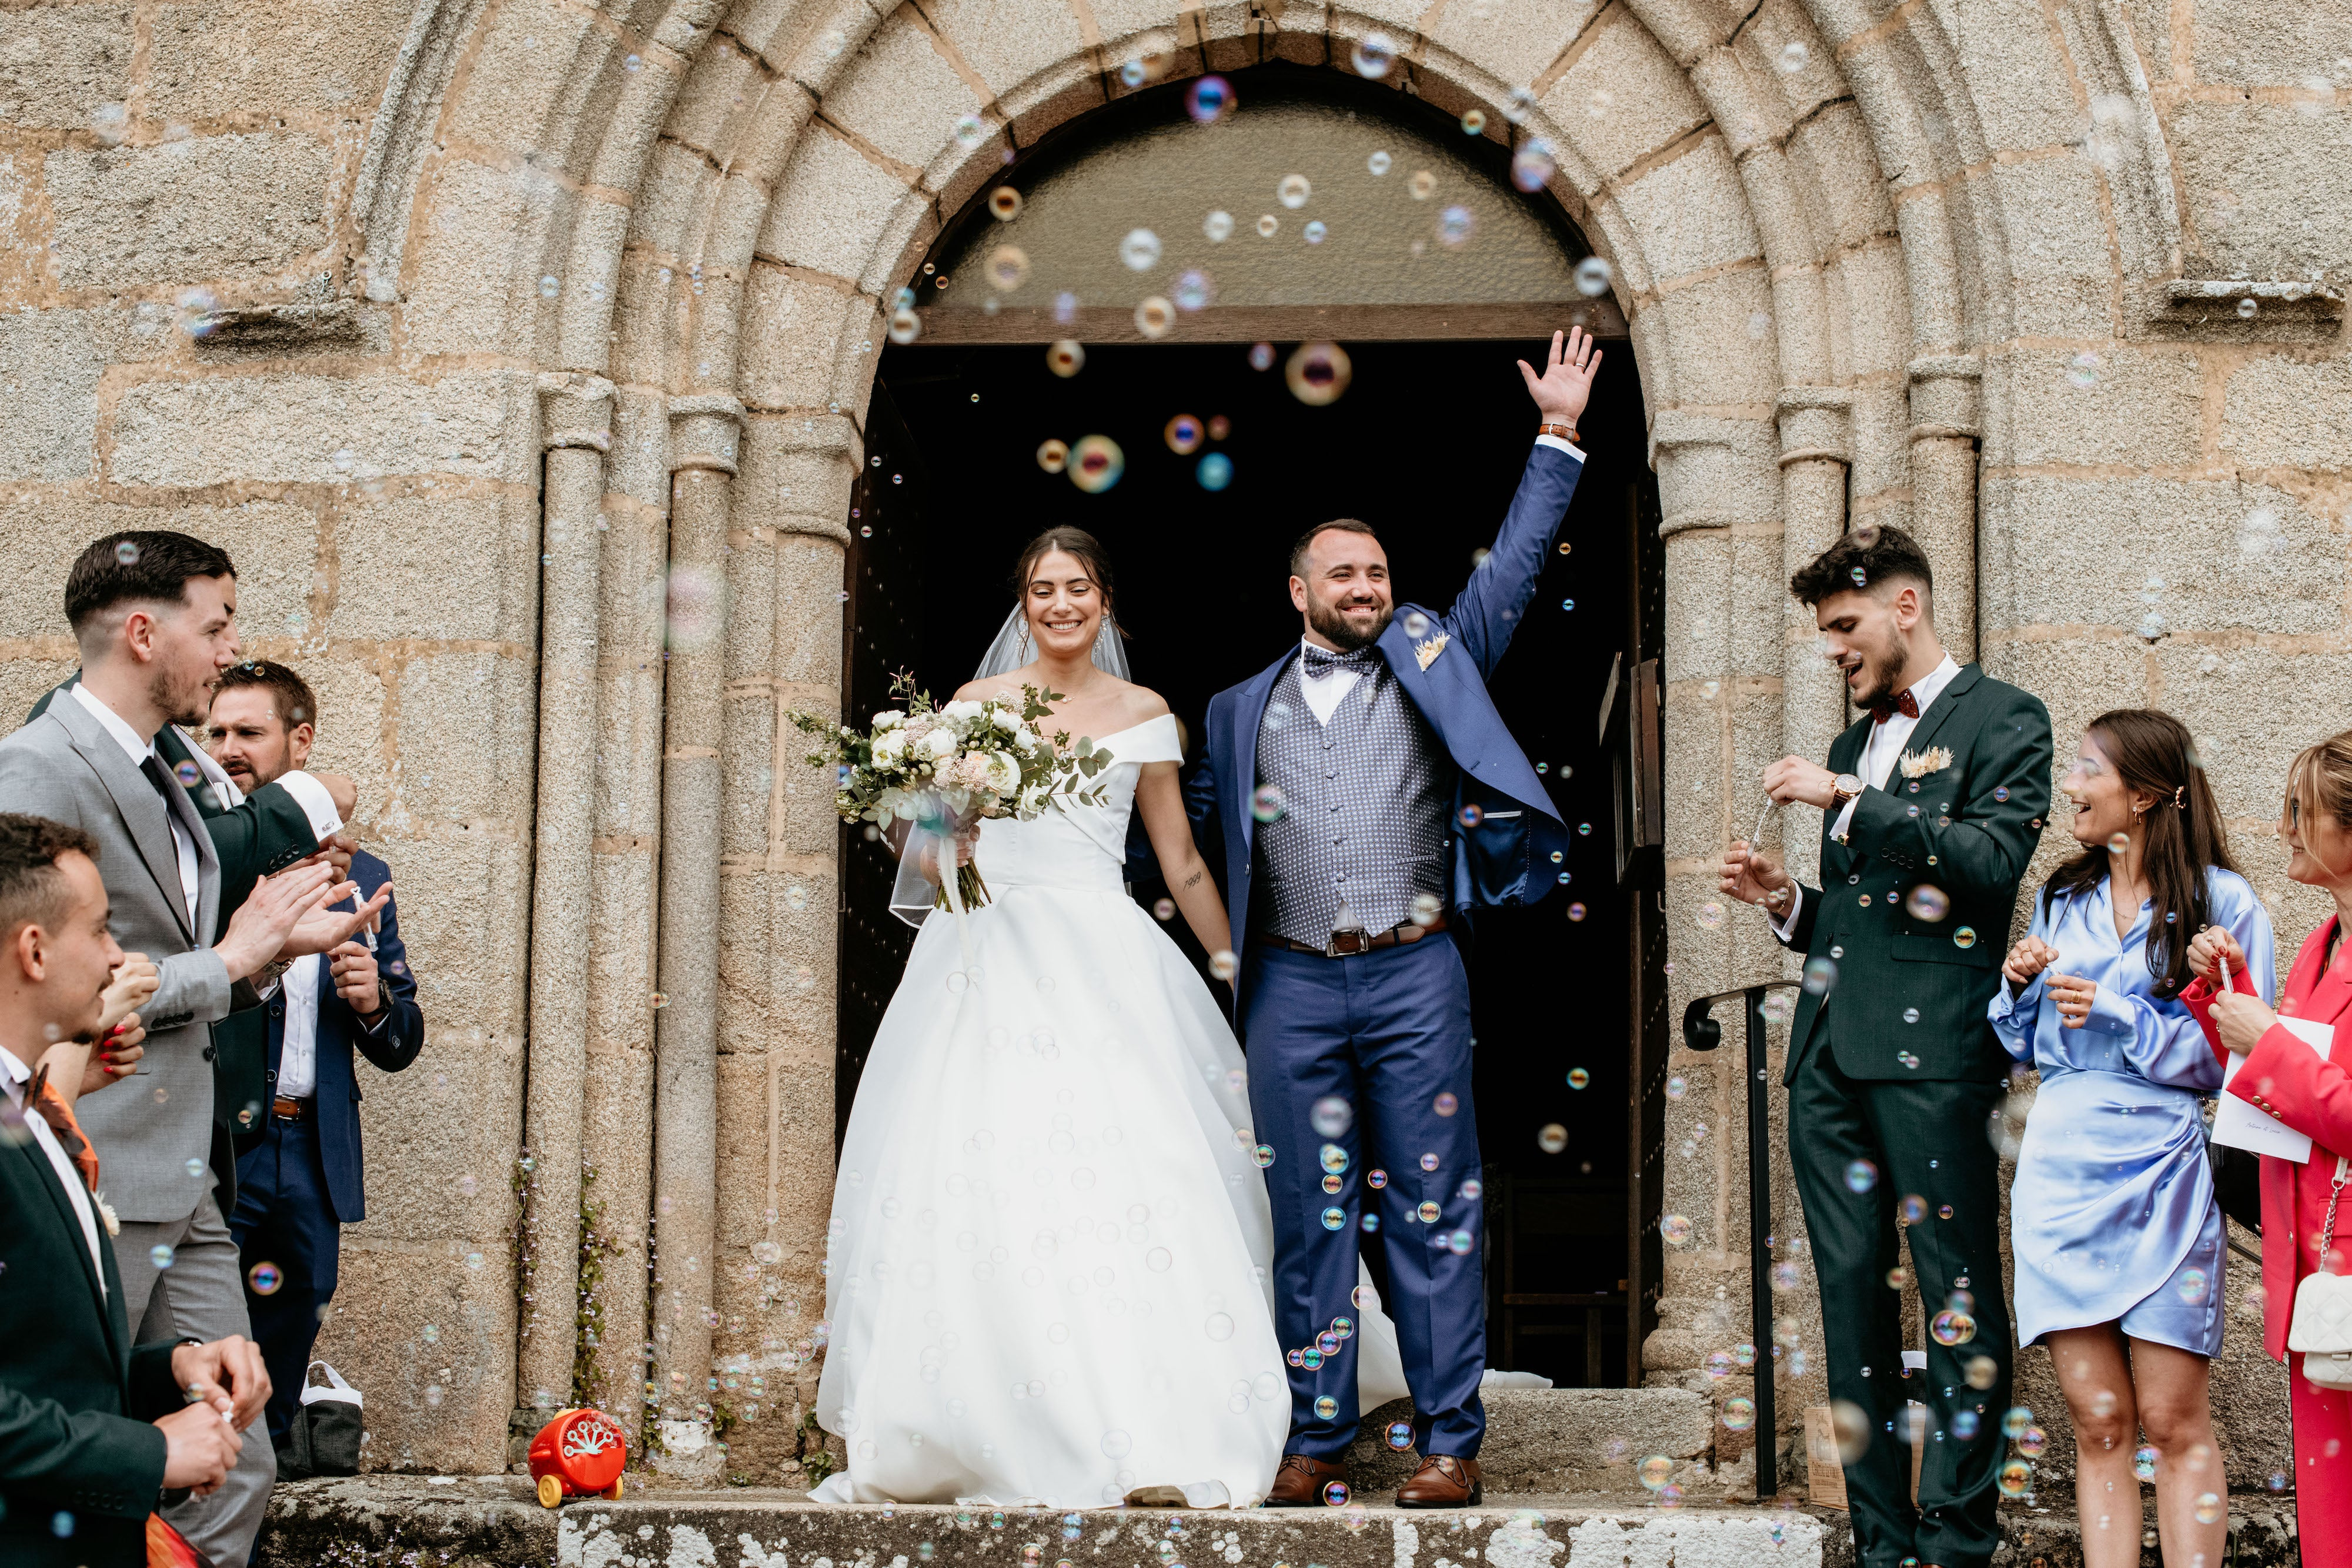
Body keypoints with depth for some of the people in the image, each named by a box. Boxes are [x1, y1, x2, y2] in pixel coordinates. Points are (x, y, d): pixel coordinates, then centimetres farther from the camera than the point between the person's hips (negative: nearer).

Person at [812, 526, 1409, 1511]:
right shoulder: (976, 706, 12)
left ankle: (1155, 1442, -14)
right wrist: (946, 845, -11)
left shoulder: (1144, 717, 12)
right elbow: (931, 856, 12)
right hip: (993, 961, 1)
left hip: (1105, 961, 0)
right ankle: (952, 1441, -2)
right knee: (980, 1187, -8)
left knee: (1124, 1185, -14)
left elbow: (1182, 866, 16)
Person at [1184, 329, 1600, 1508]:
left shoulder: (1435, 663, 11)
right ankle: (1315, 1438, 10)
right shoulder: (1243, 710, 15)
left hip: (1416, 979, -1)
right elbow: (1193, 819, 25)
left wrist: (1557, 436, 2)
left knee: (1434, 1210, 0)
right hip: (1294, 987, 2)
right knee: (1309, 1217, 4)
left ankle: (1450, 1441, 3)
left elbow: (1513, 567, 6)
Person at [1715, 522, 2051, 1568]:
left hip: (1932, 1048, -7)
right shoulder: (1853, 746, 24)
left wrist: (1851, 803, -12)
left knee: (1958, 1298, -7)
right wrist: (1787, 902, 9)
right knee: (1852, 1297, 5)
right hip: (1830, 1050, 7)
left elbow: (1994, 858, -13)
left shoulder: (2000, 719, 3)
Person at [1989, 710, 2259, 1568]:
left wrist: (2122, 1016, -12)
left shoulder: (2221, 902, -1)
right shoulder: (2059, 900, 15)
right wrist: (2019, 986, 1)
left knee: (2174, 1423, -4)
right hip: (2061, 1168, 4)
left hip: (2161, 1170, -4)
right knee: (2098, 1423, 3)